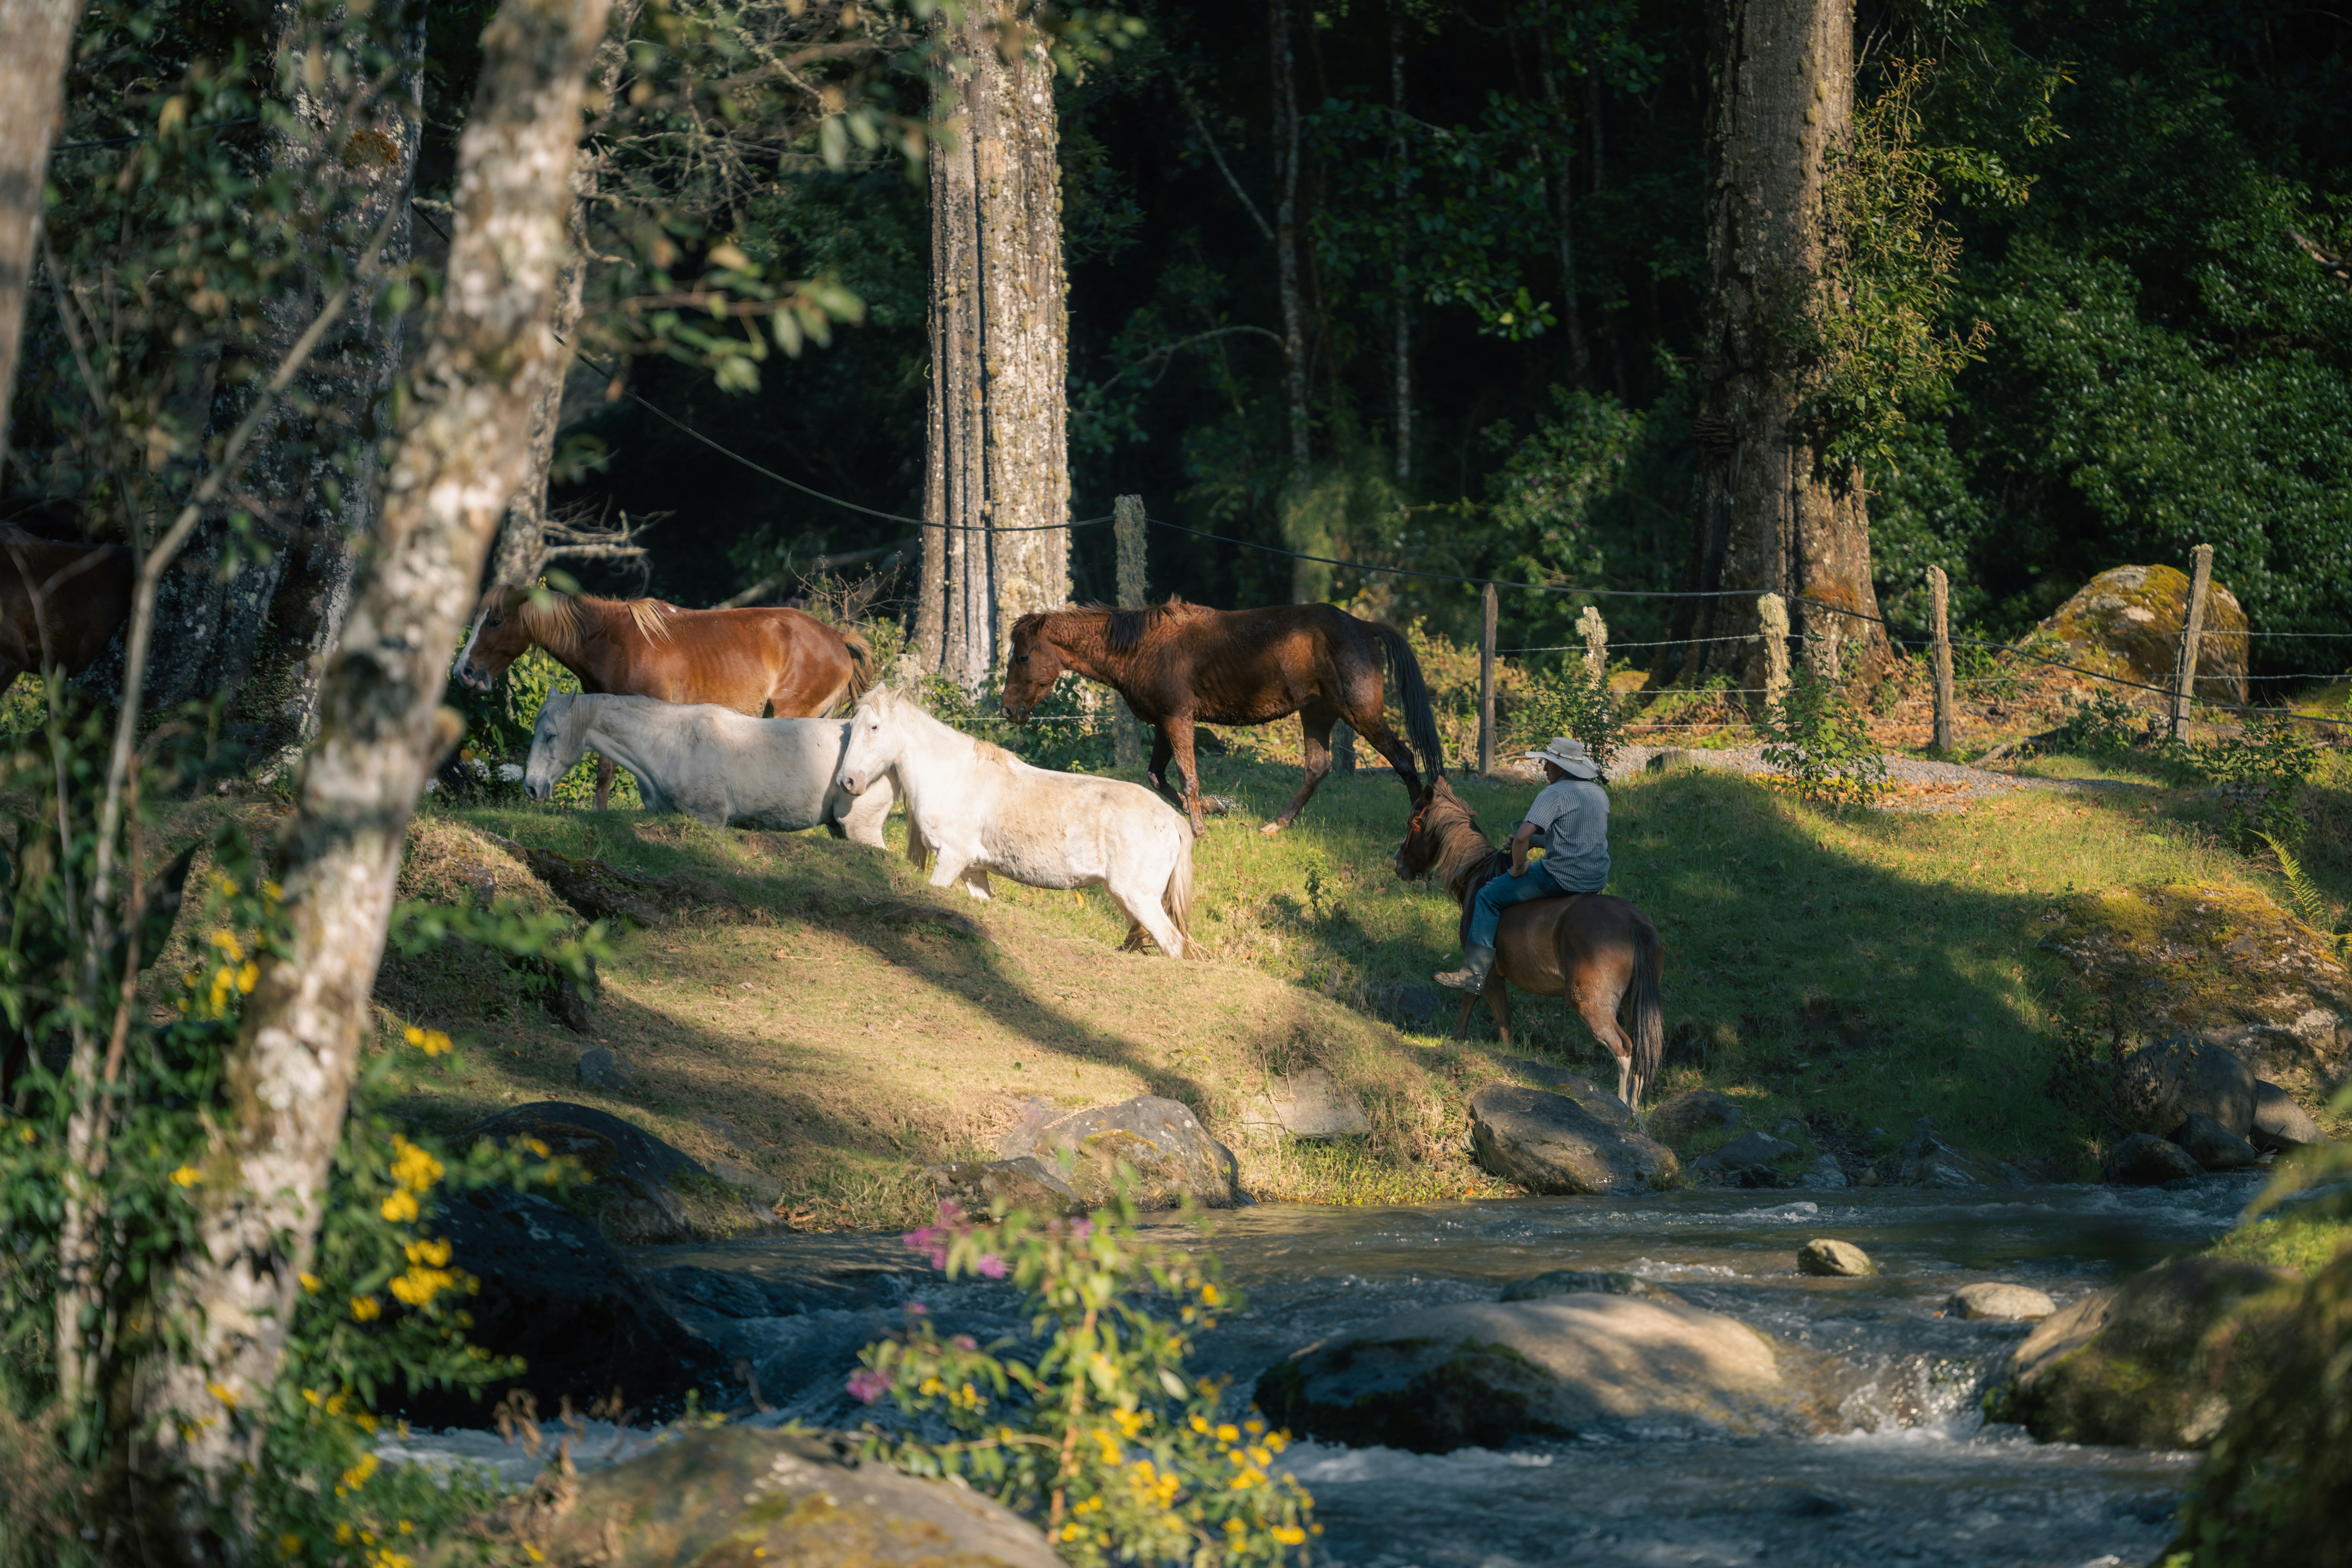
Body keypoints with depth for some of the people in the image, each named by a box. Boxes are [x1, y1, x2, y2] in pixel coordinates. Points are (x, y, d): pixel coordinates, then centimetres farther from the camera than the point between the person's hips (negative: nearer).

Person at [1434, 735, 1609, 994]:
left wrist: (1518, 869, -7)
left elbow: (1522, 837, -24)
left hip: (1562, 879, -9)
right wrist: (1537, 841, 18)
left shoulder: (1554, 794, -14)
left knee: (1488, 897, 1)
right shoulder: (1600, 795, 12)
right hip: (1598, 880, 9)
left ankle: (1475, 974, -5)